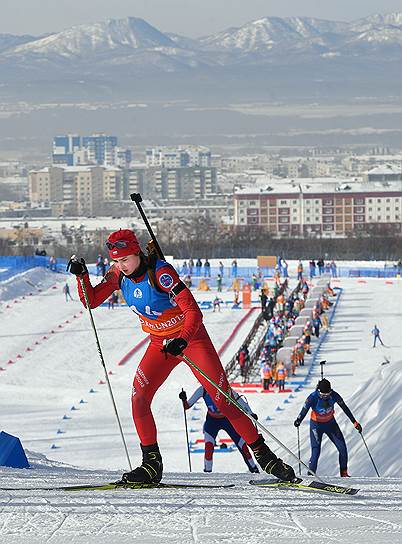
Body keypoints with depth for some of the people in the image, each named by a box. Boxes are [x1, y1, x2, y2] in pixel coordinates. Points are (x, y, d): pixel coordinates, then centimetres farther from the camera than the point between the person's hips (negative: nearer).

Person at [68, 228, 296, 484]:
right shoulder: (118, 274, -8)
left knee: (222, 398, -9)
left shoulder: (160, 272, -27)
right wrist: (82, 275, -17)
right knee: (139, 397, -14)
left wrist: (182, 341, -46)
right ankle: (151, 464, -6)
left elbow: (193, 311, -31)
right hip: (160, 343, 5)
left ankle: (262, 454, 1)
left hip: (191, 337, -5)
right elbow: (91, 301, 0)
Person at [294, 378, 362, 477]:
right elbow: (305, 410, -32)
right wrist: (298, 420, -53)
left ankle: (344, 473, 15)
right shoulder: (313, 398, -26)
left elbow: (345, 408, -7)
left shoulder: (334, 395, -18)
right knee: (316, 451, -15)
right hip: (316, 425, -3)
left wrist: (354, 422, -5)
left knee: (342, 448, 0)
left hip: (330, 423, 3)